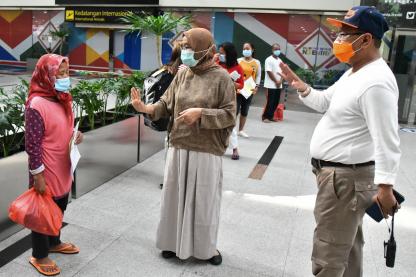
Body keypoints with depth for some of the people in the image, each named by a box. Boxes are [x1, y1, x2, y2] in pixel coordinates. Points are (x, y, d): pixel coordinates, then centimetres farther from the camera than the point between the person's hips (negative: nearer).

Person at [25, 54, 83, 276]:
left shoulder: (63, 99, 4)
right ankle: (39, 256, 29)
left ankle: (54, 242, 45)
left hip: (63, 169, 8)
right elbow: (32, 145, -21)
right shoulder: (37, 105, -23)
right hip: (47, 173, -8)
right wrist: (38, 176, -19)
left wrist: (76, 135, -3)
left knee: (59, 208, 23)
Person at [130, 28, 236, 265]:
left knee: (204, 200, 8)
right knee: (176, 197, 14)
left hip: (207, 151, -4)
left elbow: (230, 115, -10)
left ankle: (206, 247, 29)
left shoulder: (221, 77, -8)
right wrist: (145, 108, -10)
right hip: (179, 148, 5)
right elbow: (167, 104, 7)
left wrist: (200, 113, -20)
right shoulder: (182, 75, 5)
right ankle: (175, 242, 34)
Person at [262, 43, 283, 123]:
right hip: (271, 85, -7)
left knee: (276, 102, 8)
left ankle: (270, 116, 17)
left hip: (278, 85, 7)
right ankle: (265, 117, 2)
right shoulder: (269, 60, -9)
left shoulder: (280, 61, 15)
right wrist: (276, 81, -13)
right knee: (270, 102, -7)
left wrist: (280, 81, -4)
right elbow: (269, 72, -15)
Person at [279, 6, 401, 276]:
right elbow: (326, 102, 17)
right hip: (339, 172, 11)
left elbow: (386, 141, -26)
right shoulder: (354, 72, 11)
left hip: (346, 177, -11)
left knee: (328, 254, 1)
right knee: (347, 242, 26)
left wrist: (385, 187, -27)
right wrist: (302, 88, -1)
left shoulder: (376, 82, -23)